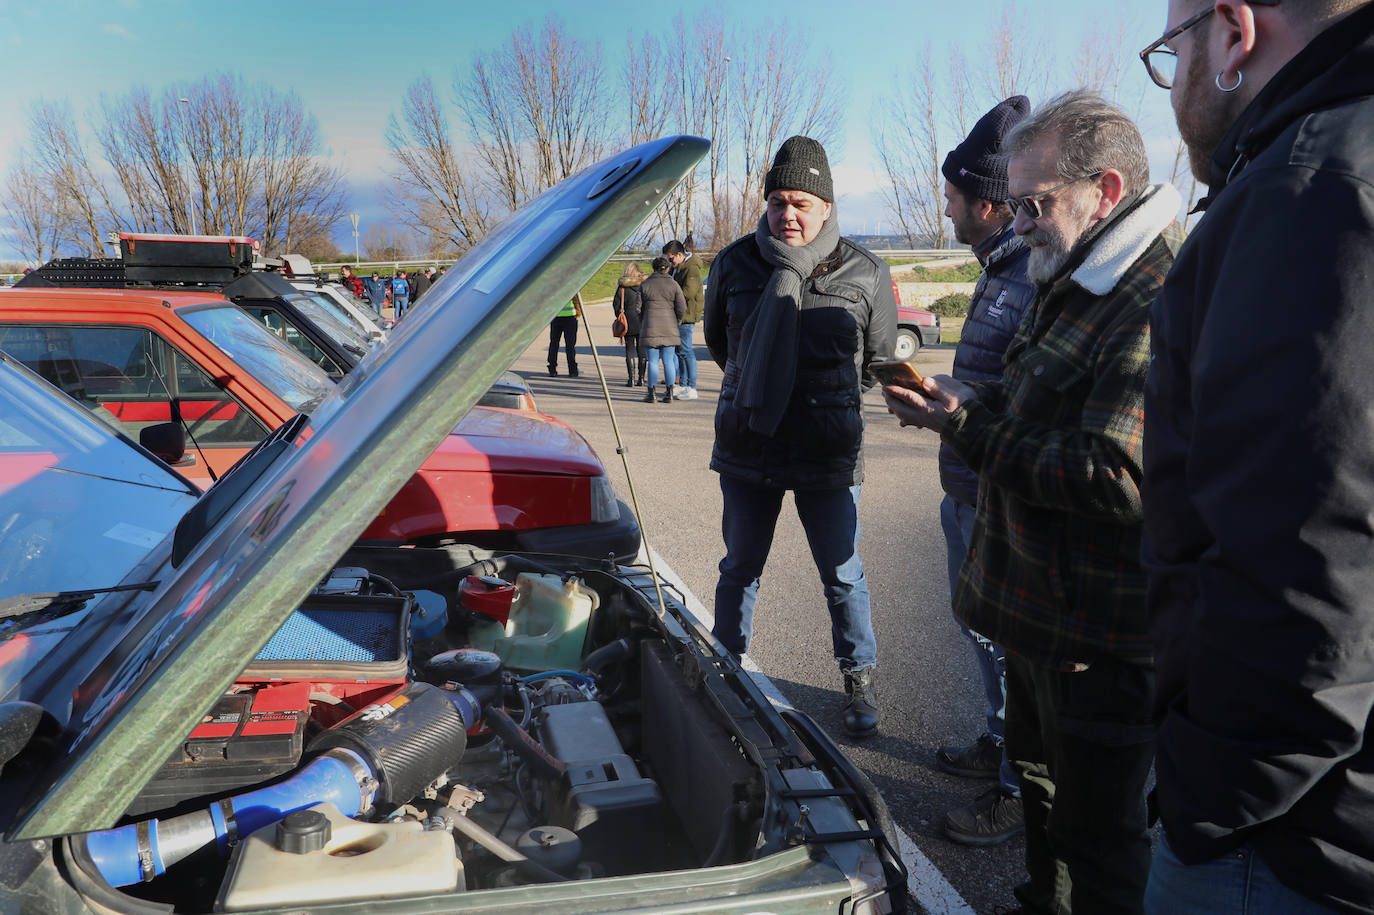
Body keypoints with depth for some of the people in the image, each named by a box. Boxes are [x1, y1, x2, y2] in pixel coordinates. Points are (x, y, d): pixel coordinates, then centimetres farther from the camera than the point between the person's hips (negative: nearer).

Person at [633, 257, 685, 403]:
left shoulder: (644, 285, 4)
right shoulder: (673, 285, 3)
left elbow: (637, 309, 2)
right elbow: (682, 308, -2)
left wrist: (642, 324, 15)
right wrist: (676, 322, 13)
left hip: (650, 328, 0)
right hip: (669, 328, 1)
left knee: (653, 361, 2)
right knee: (668, 361, 4)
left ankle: (651, 393, 4)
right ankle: (669, 393, 5)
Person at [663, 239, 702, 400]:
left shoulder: (692, 269, -15)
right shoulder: (678, 267, 17)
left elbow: (688, 292, -25)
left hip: (686, 315, -10)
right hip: (679, 315, 10)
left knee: (686, 351, -10)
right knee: (680, 350, 14)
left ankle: (691, 389, -8)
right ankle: (683, 385, 22)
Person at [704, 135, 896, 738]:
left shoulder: (865, 274, -3)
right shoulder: (734, 264, 1)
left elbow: (879, 359, 10)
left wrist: (830, 396, 5)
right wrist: (756, 386, 11)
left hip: (828, 455, -1)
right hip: (747, 447, 2)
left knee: (843, 576, 8)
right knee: (740, 568, 16)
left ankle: (860, 680, 29)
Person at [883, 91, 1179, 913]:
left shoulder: (1160, 308, -24)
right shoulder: (1074, 285, 10)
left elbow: (1116, 479, -31)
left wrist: (970, 429, -22)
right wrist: (963, 401, 2)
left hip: (1104, 641, -10)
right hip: (1041, 610, 11)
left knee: (1101, 841, 7)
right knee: (1040, 778, 29)